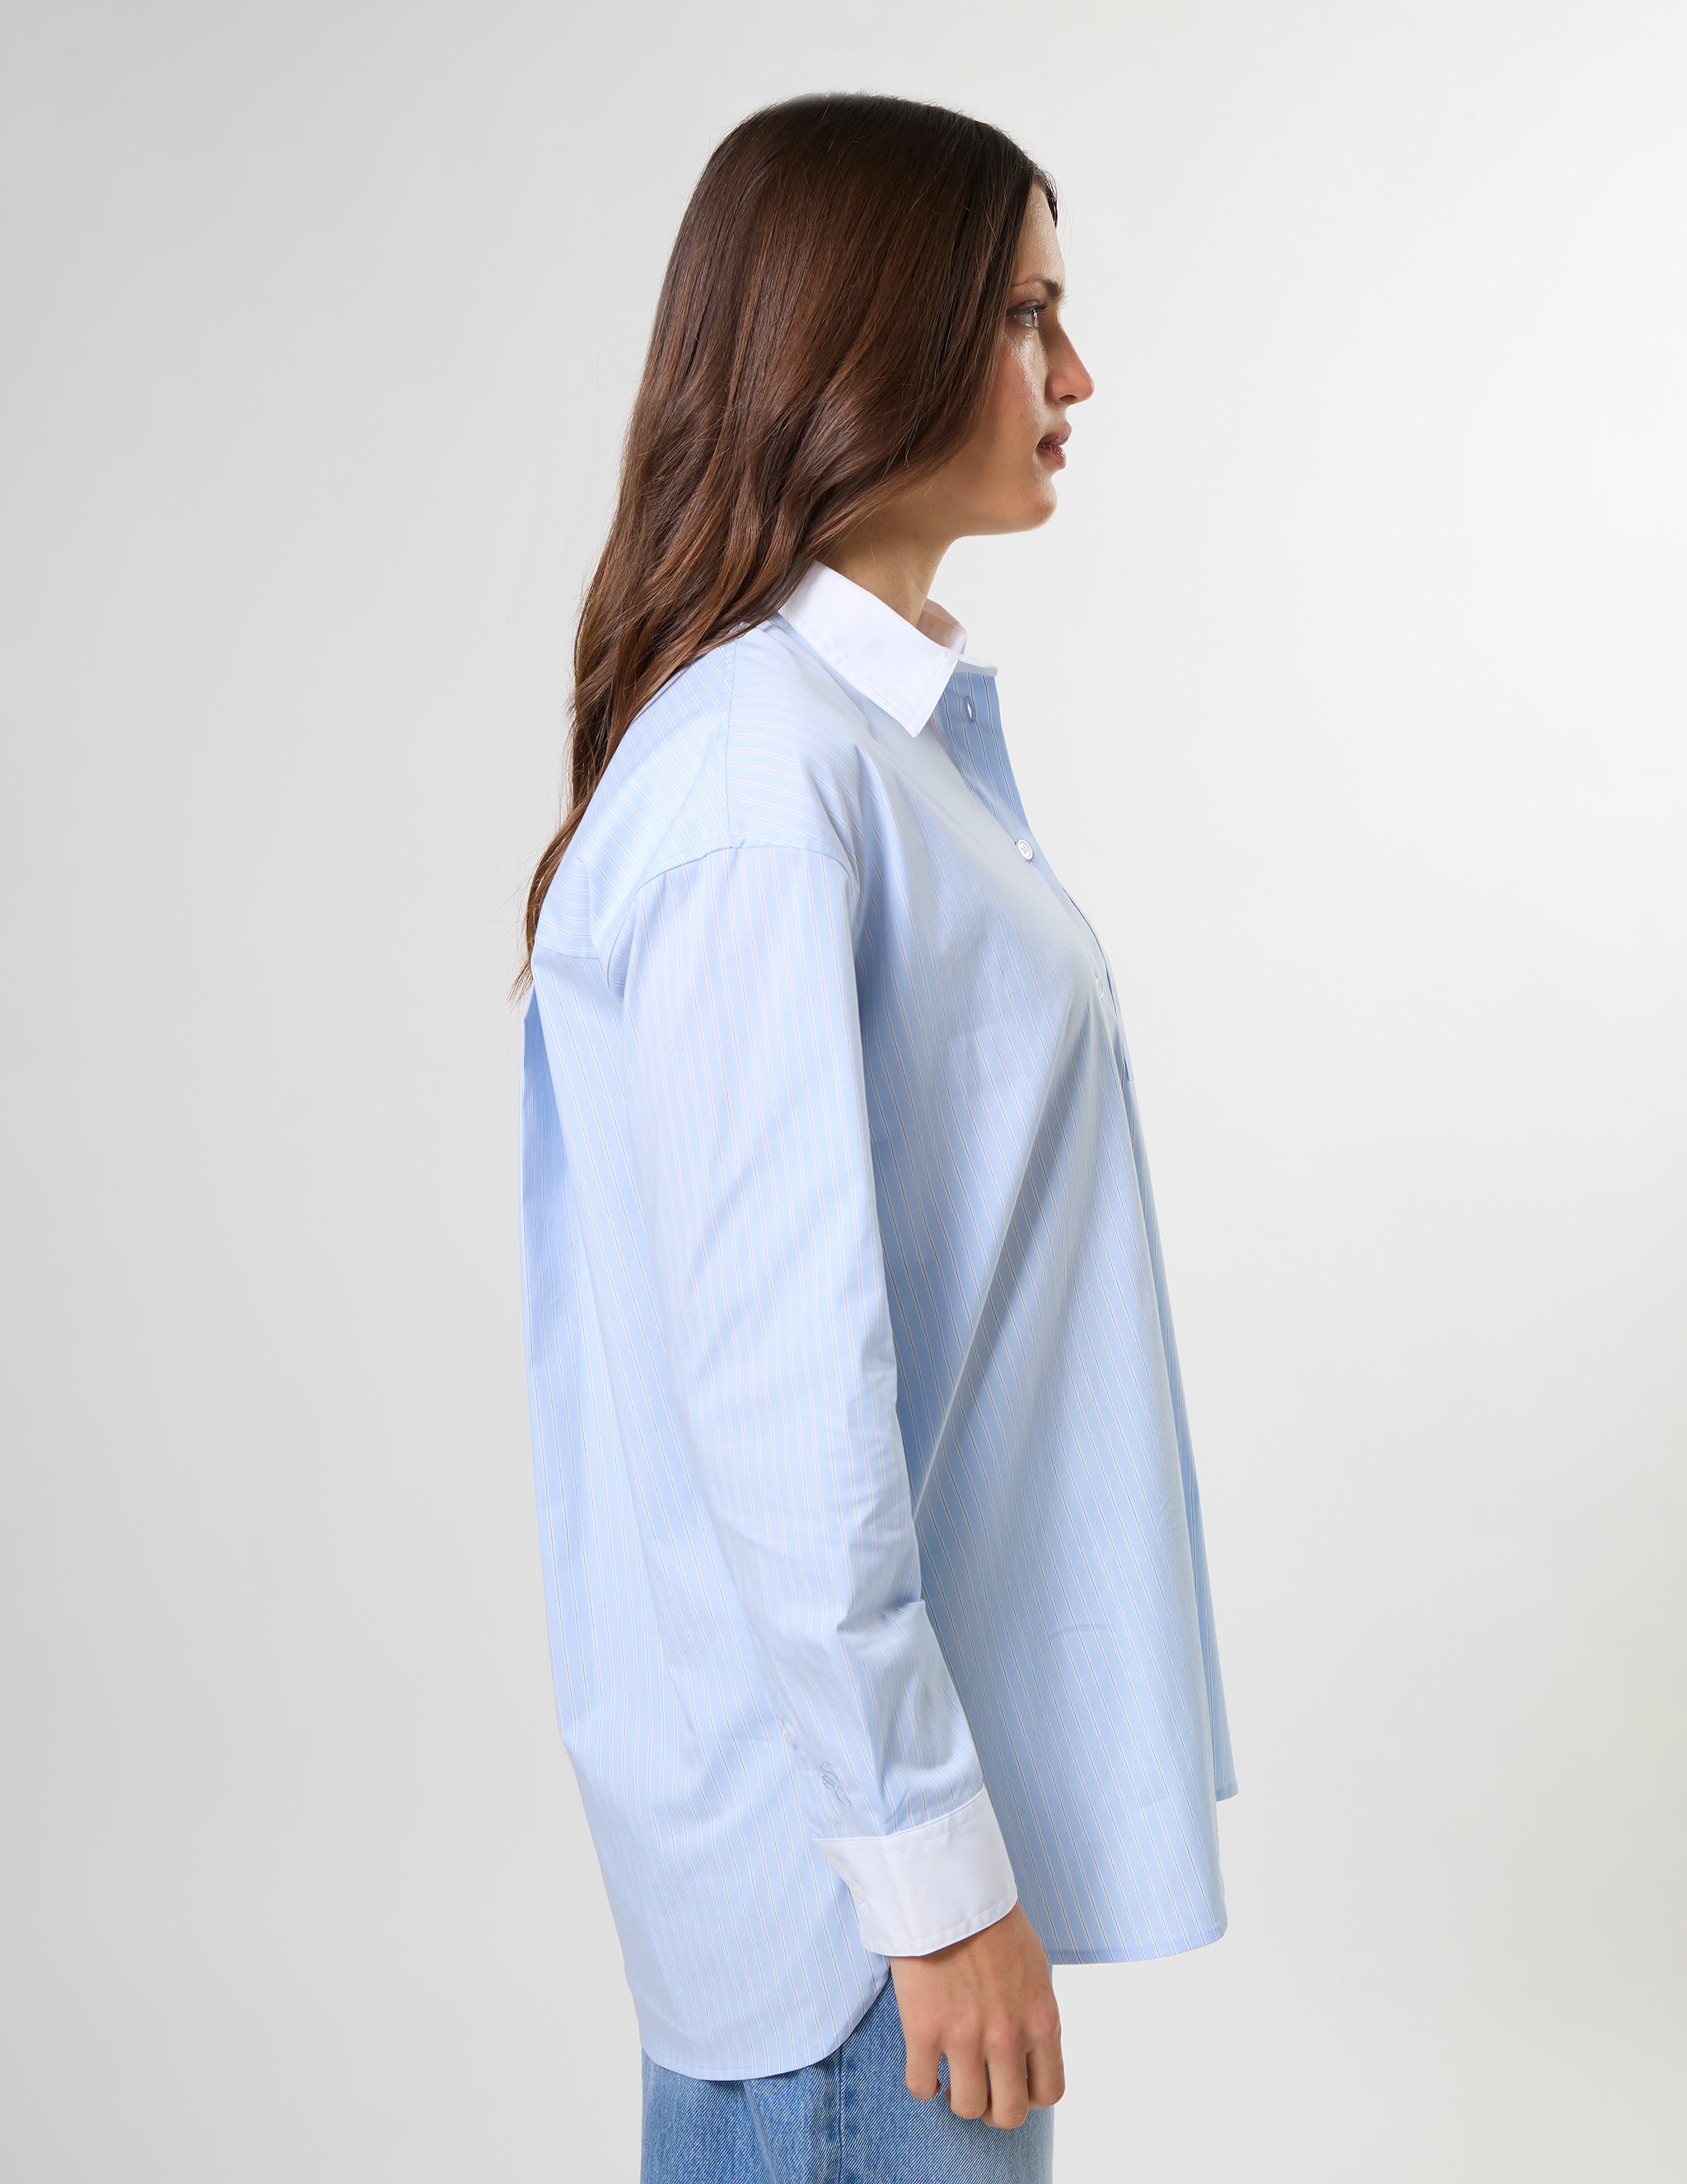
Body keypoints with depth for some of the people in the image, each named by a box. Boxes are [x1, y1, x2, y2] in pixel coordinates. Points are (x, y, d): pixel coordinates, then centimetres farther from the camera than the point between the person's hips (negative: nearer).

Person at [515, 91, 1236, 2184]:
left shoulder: (900, 724, 9)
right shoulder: (754, 779, -22)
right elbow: (782, 1381, -24)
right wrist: (931, 1859, -19)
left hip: (939, 1681, 9)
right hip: (838, 1772, -9)